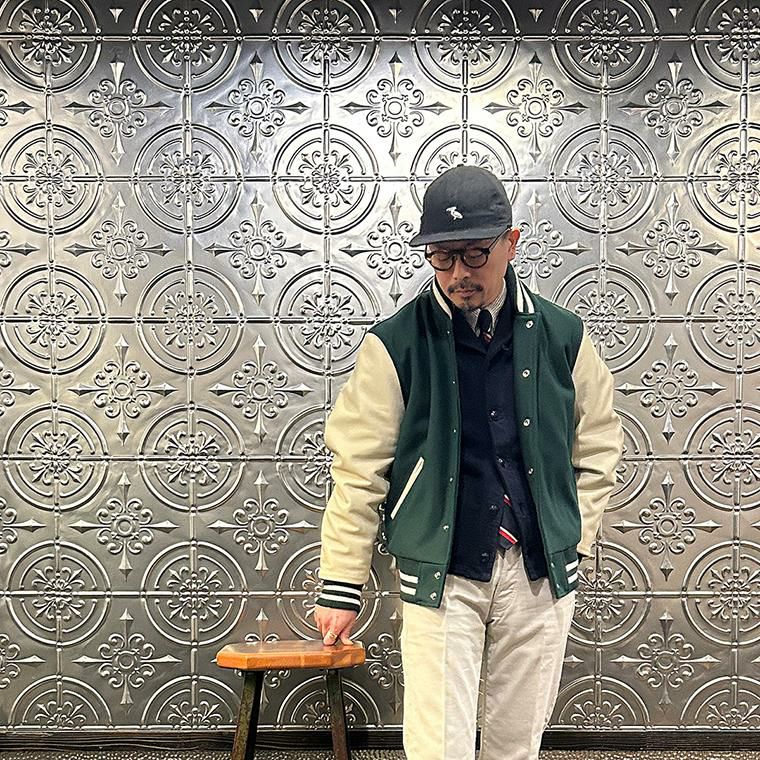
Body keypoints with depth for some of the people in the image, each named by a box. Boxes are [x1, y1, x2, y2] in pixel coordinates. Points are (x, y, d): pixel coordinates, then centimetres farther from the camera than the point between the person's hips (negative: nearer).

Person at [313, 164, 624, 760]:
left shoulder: (562, 337, 3)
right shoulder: (395, 346, -5)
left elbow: (598, 451, 12)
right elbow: (358, 470, -4)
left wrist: (573, 542, 4)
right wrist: (342, 587, -4)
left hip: (540, 575, 3)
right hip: (441, 574, -3)